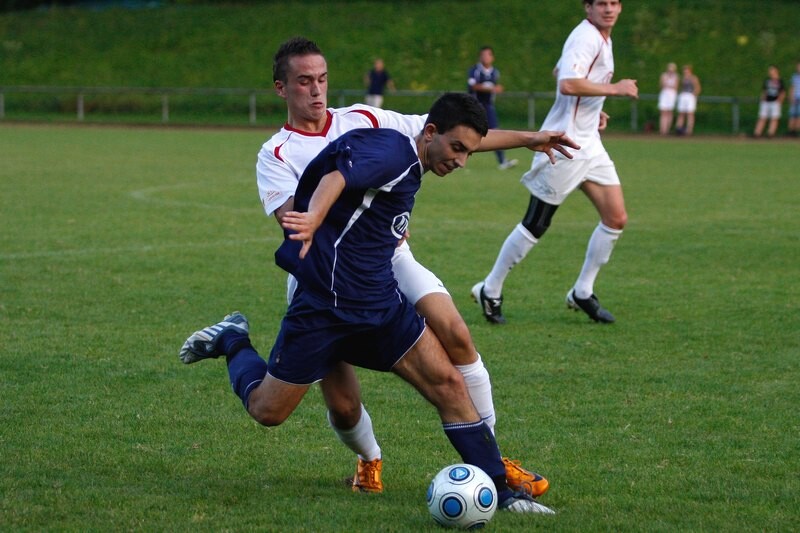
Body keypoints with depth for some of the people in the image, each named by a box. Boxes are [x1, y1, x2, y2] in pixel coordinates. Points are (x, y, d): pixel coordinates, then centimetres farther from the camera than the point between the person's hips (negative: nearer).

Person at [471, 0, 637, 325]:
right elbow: (568, 84, -32)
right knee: (535, 225, -3)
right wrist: (616, 89, -24)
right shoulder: (586, 37, -17)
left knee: (616, 218, 4)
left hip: (588, 143, 10)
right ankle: (490, 291, 11)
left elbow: (559, 72, 28)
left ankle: (582, 294, 16)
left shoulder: (601, 39, 14)